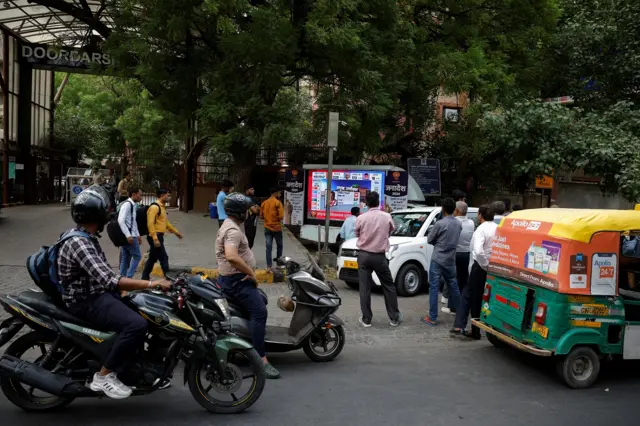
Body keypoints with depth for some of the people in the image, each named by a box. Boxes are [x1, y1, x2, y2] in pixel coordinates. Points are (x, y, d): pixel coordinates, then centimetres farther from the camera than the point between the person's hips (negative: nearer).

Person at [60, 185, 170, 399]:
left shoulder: (87, 238, 9)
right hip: (87, 301, -11)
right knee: (137, 324, -27)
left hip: (97, 293, 11)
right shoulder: (78, 242, -24)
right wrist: (151, 283, -31)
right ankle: (103, 376, -12)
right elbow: (108, 280, -32)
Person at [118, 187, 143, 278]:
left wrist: (138, 235, 21)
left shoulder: (133, 205, 15)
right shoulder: (127, 204, -15)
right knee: (137, 256, -4)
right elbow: (121, 220, -24)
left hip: (130, 235, 9)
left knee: (125, 258, 11)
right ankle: (129, 277, -3)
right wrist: (128, 235, -26)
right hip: (128, 236, -9)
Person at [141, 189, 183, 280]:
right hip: (155, 237, -10)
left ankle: (145, 278, 23)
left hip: (159, 236, 10)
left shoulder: (162, 207, 16)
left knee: (152, 258, 15)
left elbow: (166, 222, 28)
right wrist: (155, 239, -27)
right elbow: (150, 224, -22)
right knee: (164, 258, -6)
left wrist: (175, 232, 29)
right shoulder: (155, 207, -15)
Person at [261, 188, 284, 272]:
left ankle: (269, 266, -1)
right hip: (276, 228, -4)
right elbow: (281, 216, -18)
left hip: (267, 228, 5)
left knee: (268, 247, 3)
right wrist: (277, 218, 3)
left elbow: (261, 215, 11)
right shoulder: (278, 203, -12)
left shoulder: (264, 203, 6)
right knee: (279, 245, 15)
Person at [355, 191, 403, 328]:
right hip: (379, 256, 0)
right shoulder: (387, 217, -6)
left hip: (363, 255, 0)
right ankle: (394, 317, 19)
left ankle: (366, 319, 7)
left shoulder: (361, 218, -7)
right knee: (389, 286, 12)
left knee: (365, 288, 5)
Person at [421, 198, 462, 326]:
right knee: (453, 286, 19)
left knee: (434, 288, -4)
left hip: (437, 260, -6)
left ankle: (432, 317, -5)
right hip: (451, 260, 6)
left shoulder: (440, 224, -15)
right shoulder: (459, 224, 4)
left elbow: (429, 240, -4)